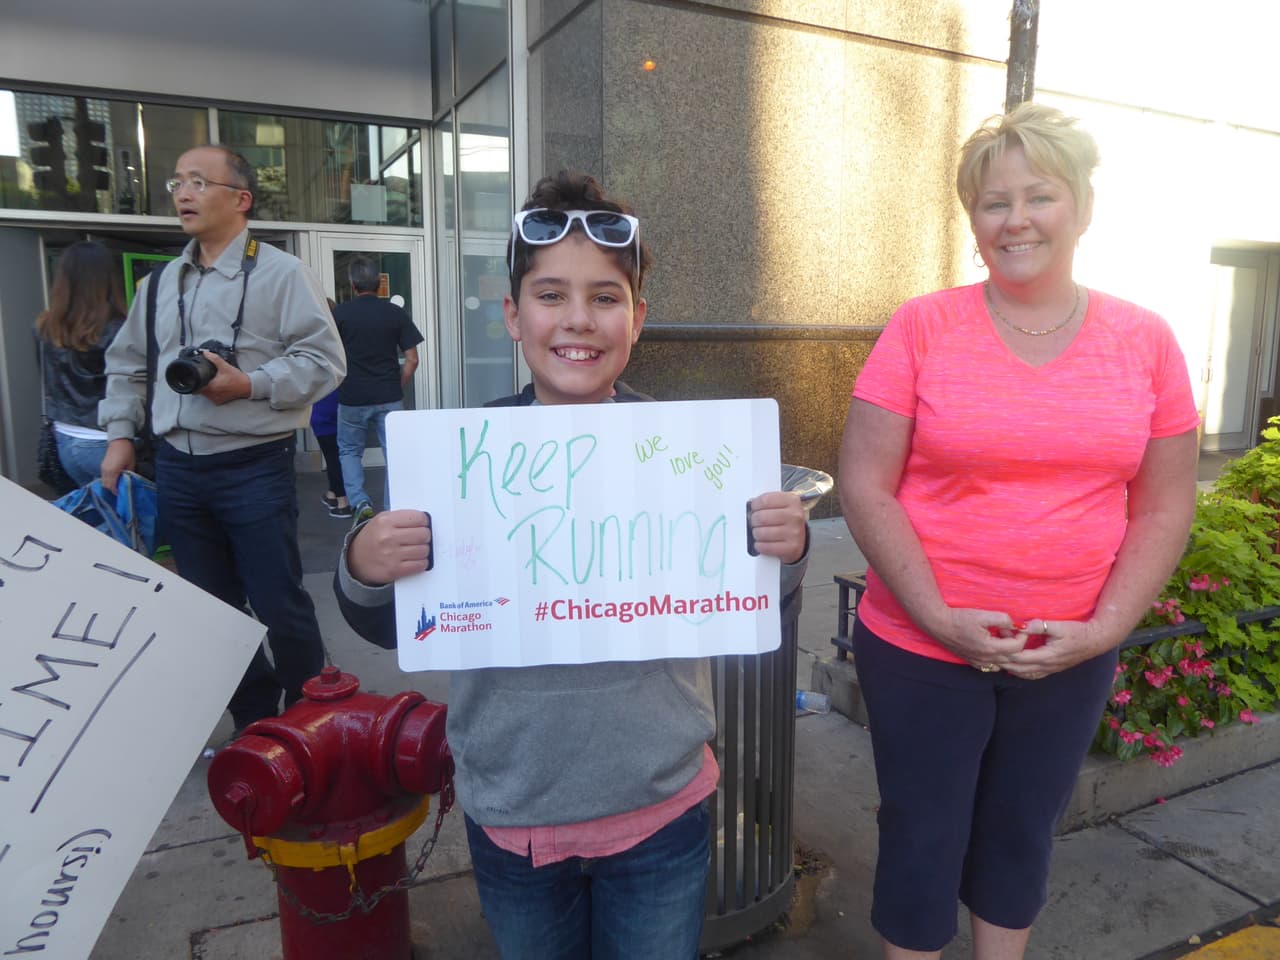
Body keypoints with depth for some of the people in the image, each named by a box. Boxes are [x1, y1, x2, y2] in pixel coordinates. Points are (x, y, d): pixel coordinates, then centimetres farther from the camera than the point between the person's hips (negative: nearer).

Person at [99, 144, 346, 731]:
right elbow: (127, 365, 20)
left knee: (279, 606, -1)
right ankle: (253, 722, 30)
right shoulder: (161, 283, 14)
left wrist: (249, 385, -19)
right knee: (213, 607, 13)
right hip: (177, 469, 6)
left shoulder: (281, 274, -5)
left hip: (254, 468, -6)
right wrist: (120, 435, 11)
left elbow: (324, 361, -11)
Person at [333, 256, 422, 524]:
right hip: (390, 398, 0)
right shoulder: (395, 313, 0)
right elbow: (412, 360, -2)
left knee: (349, 451, 16)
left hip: (352, 398, 0)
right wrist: (397, 388, 10)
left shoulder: (340, 313, -3)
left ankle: (360, 502, 0)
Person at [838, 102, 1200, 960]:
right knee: (924, 841, 12)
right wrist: (940, 617, -16)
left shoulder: (1146, 342, 0)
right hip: (922, 647, -2)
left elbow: (1165, 509, 3)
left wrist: (1102, 630, -7)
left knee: (1022, 835, 20)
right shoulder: (922, 329, -9)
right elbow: (865, 488, -11)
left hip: (1071, 658, 3)